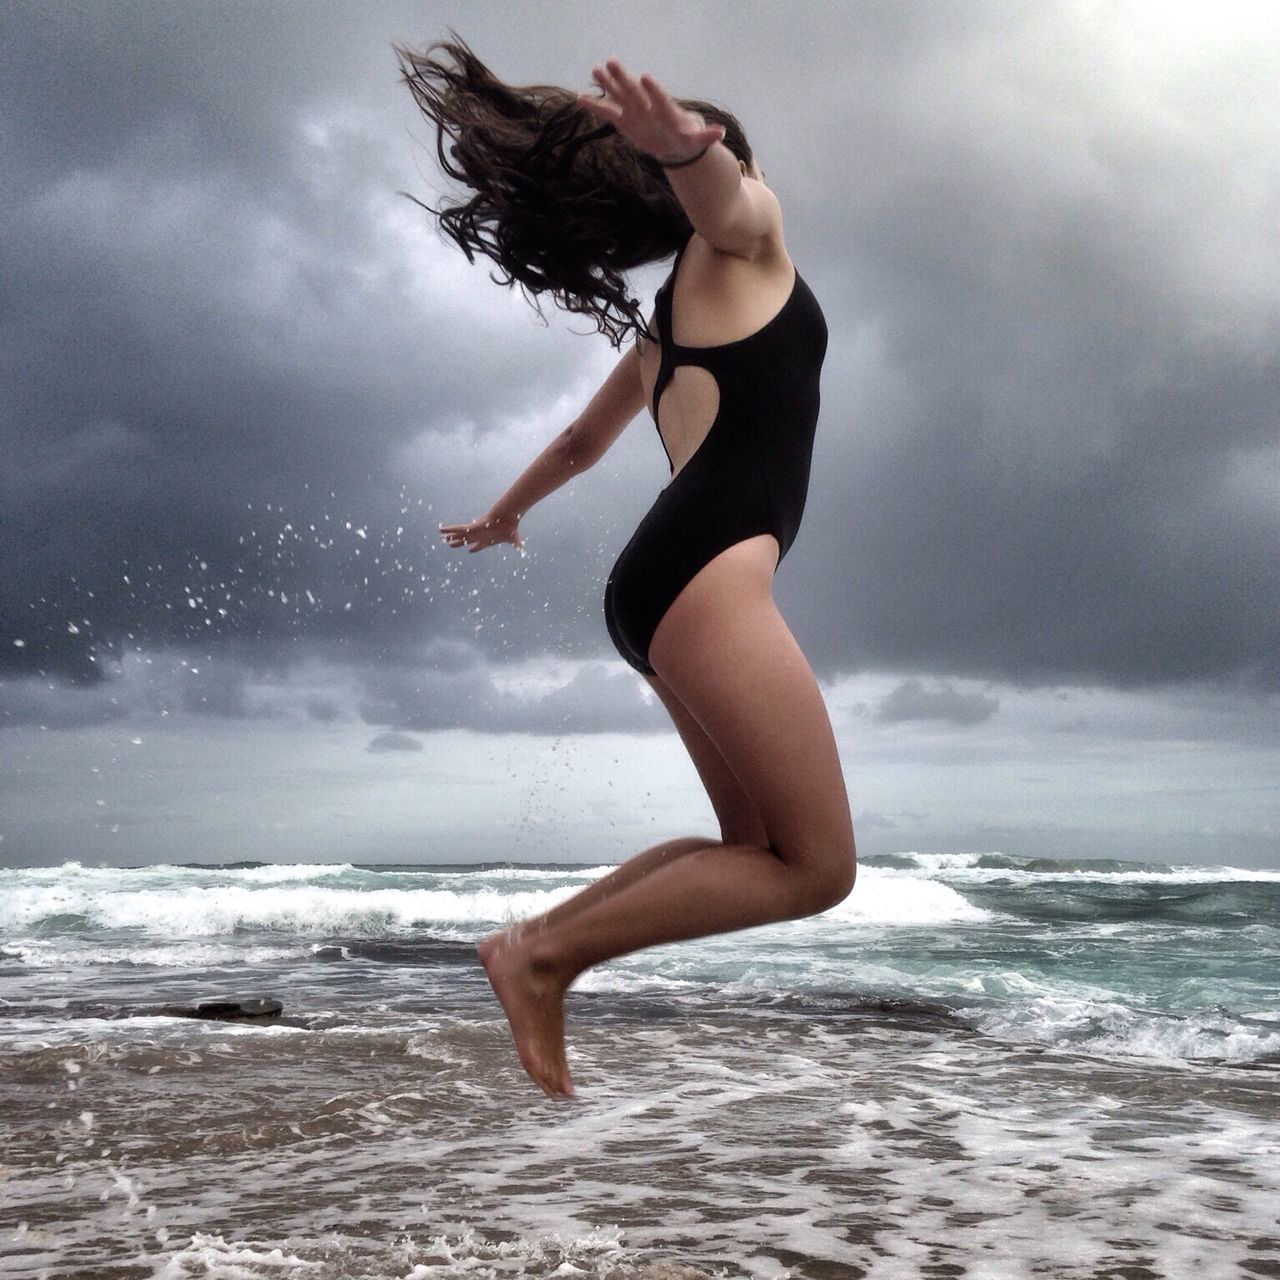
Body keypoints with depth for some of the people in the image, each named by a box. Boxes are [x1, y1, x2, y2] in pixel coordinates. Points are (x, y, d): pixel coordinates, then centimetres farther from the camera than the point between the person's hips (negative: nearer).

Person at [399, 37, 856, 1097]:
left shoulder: (667, 324, 29)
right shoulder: (741, 234, 7)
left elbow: (582, 438, 41)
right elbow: (710, 183, -19)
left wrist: (504, 516, 59)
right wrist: (687, 141, -43)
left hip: (662, 583, 9)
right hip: (709, 572, -9)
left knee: (758, 844, 17)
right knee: (817, 867, -9)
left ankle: (537, 936, 10)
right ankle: (546, 957, -10)